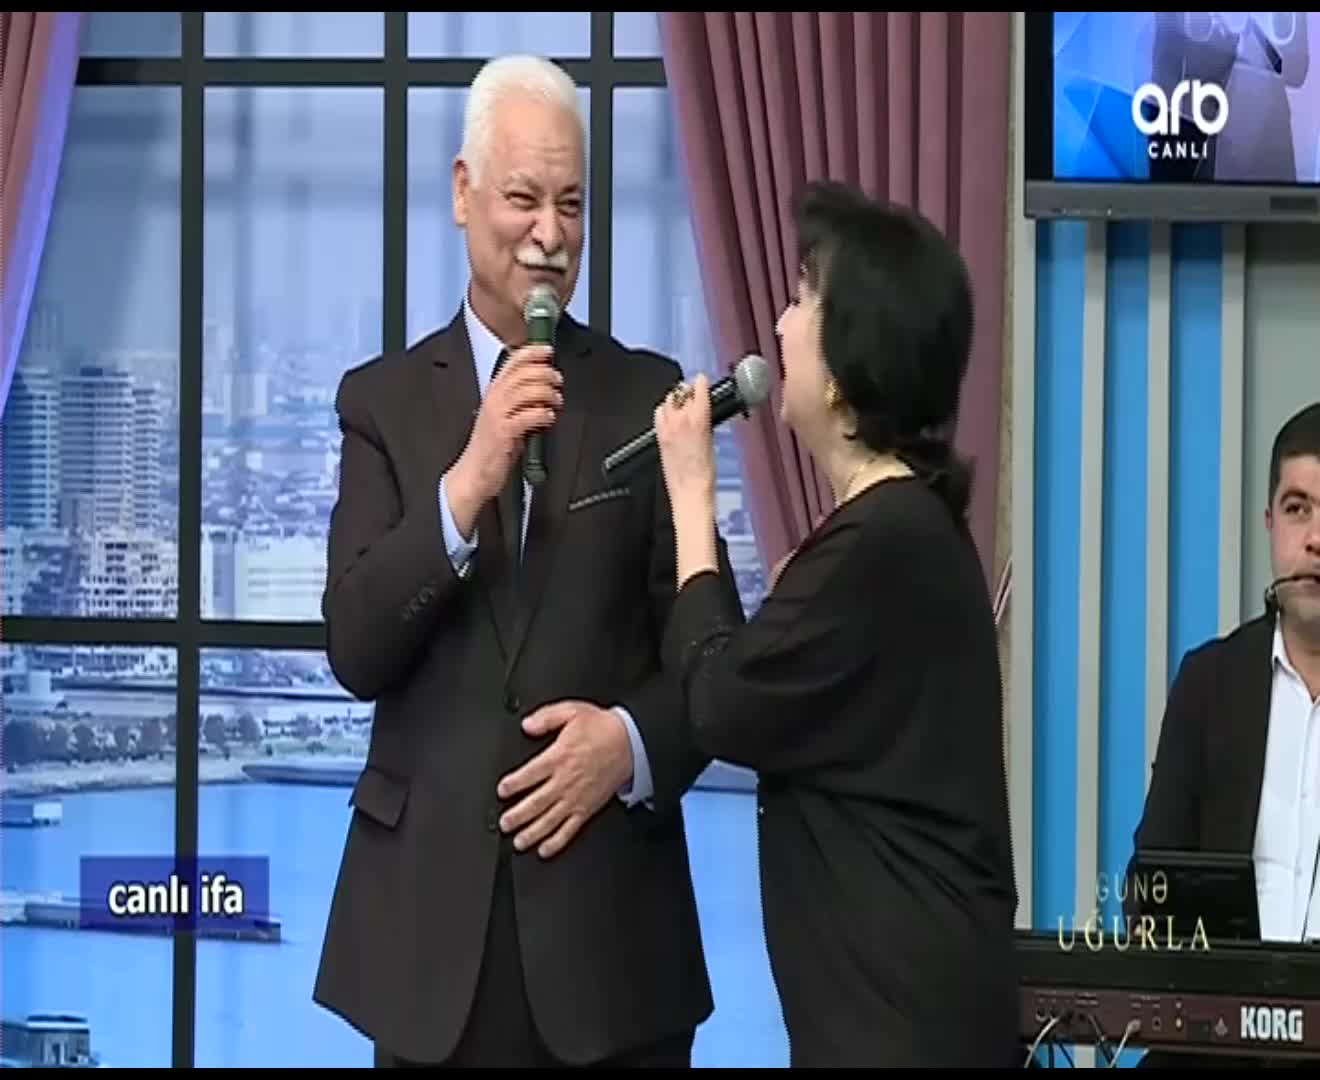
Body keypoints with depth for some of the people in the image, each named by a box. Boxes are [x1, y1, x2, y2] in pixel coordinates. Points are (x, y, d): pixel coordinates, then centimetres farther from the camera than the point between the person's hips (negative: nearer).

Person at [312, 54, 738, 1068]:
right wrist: (468, 482, -17)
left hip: (607, 909, 0)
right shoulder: (384, 398, 5)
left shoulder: (647, 393, 5)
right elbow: (354, 650, -6)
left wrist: (635, 740, -15)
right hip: (432, 908, 0)